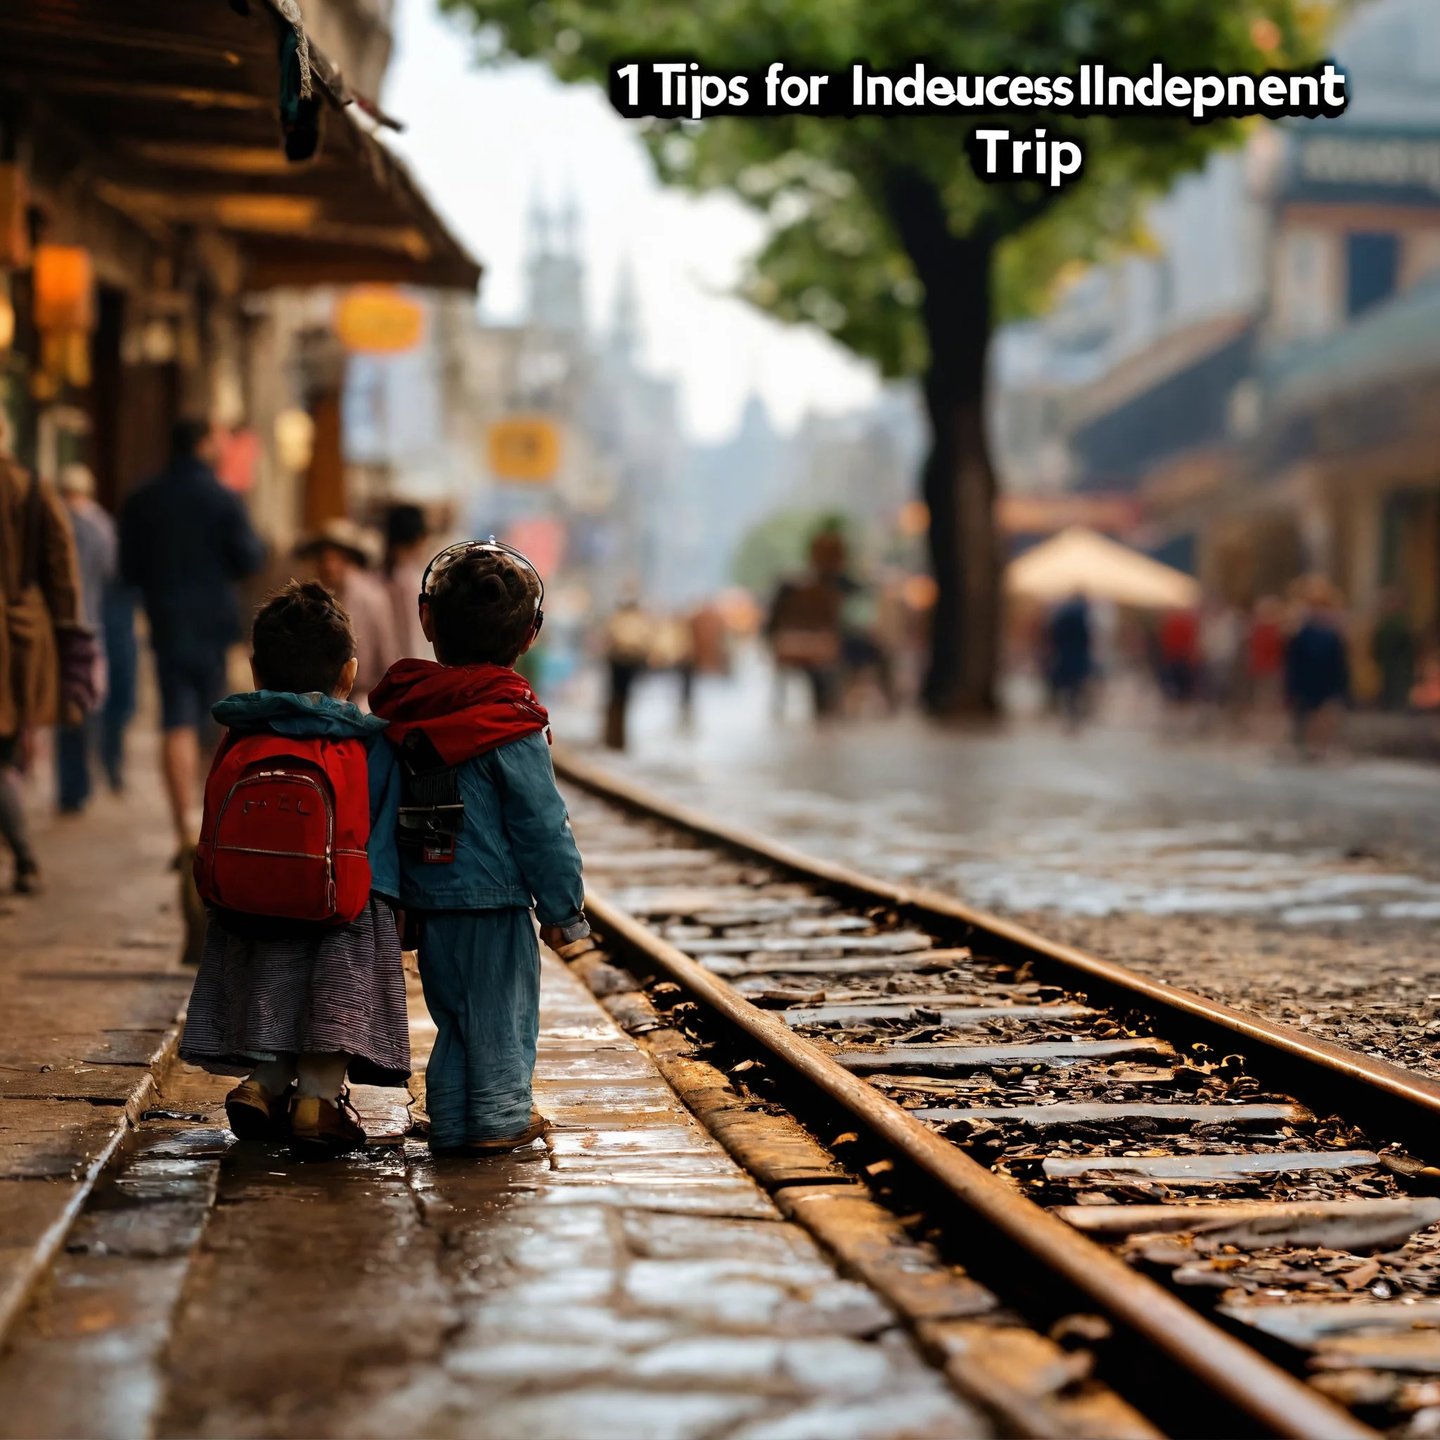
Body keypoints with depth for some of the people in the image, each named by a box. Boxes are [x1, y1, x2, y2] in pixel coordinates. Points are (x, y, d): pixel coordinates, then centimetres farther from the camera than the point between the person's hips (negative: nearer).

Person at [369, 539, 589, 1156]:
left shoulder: (402, 712, 4)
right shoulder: (510, 724, -14)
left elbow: (387, 809, 11)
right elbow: (542, 825, -12)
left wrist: (396, 896, 20)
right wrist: (563, 908, -3)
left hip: (425, 893, 6)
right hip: (492, 898, -6)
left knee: (455, 1008, 16)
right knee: (499, 1006, 7)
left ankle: (453, 1122, 20)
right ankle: (499, 1115, 13)